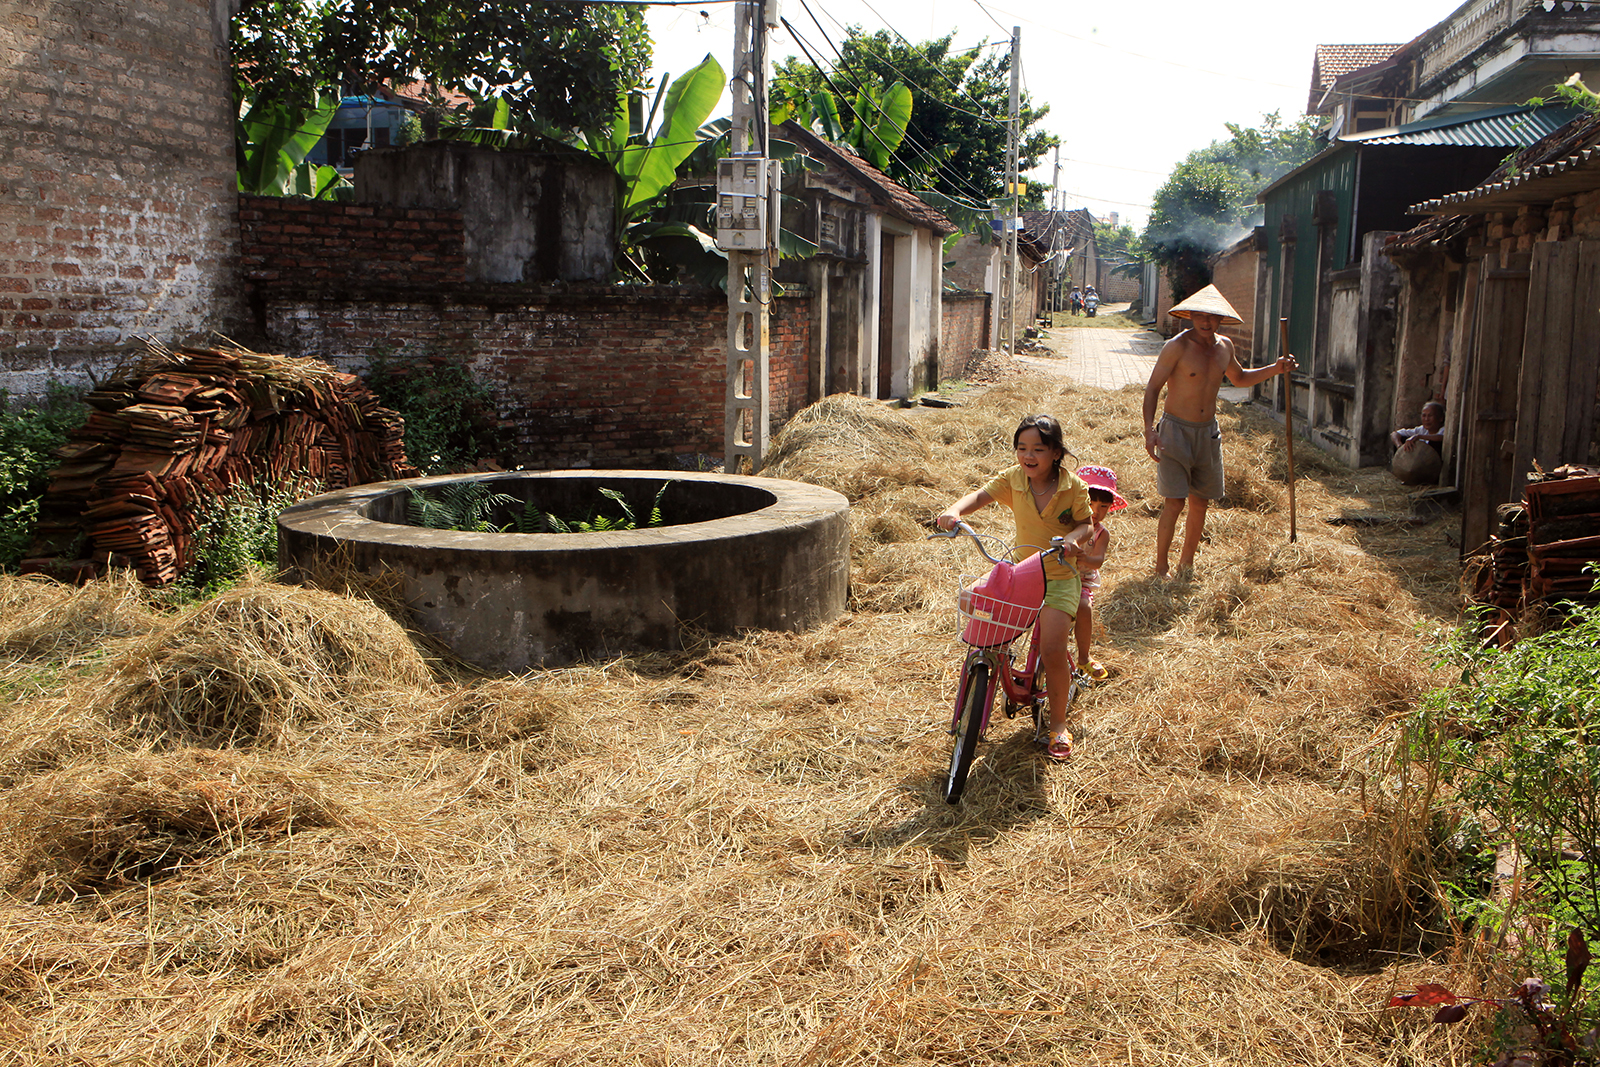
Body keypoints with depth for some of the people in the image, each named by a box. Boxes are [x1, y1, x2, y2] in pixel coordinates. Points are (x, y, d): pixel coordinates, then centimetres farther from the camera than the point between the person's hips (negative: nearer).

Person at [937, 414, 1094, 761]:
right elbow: (981, 494, -18)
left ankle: (1058, 723, 4)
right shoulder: (1013, 479, -6)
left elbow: (1085, 523, -4)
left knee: (1052, 650, -16)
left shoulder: (1073, 487, -11)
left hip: (1060, 577, -4)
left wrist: (1074, 538, -28)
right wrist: (955, 511, -39)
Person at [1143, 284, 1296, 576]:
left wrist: (1274, 369, 12)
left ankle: (1186, 563, 25)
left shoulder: (1224, 347, 7)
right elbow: (1152, 388, -14)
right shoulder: (1177, 346, -13)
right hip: (1176, 431, -6)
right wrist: (1149, 430, -26)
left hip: (1208, 432, 6)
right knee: (1174, 503, -10)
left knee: (1200, 503, 11)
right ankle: (1160, 568, 2)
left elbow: (1239, 377, 27)